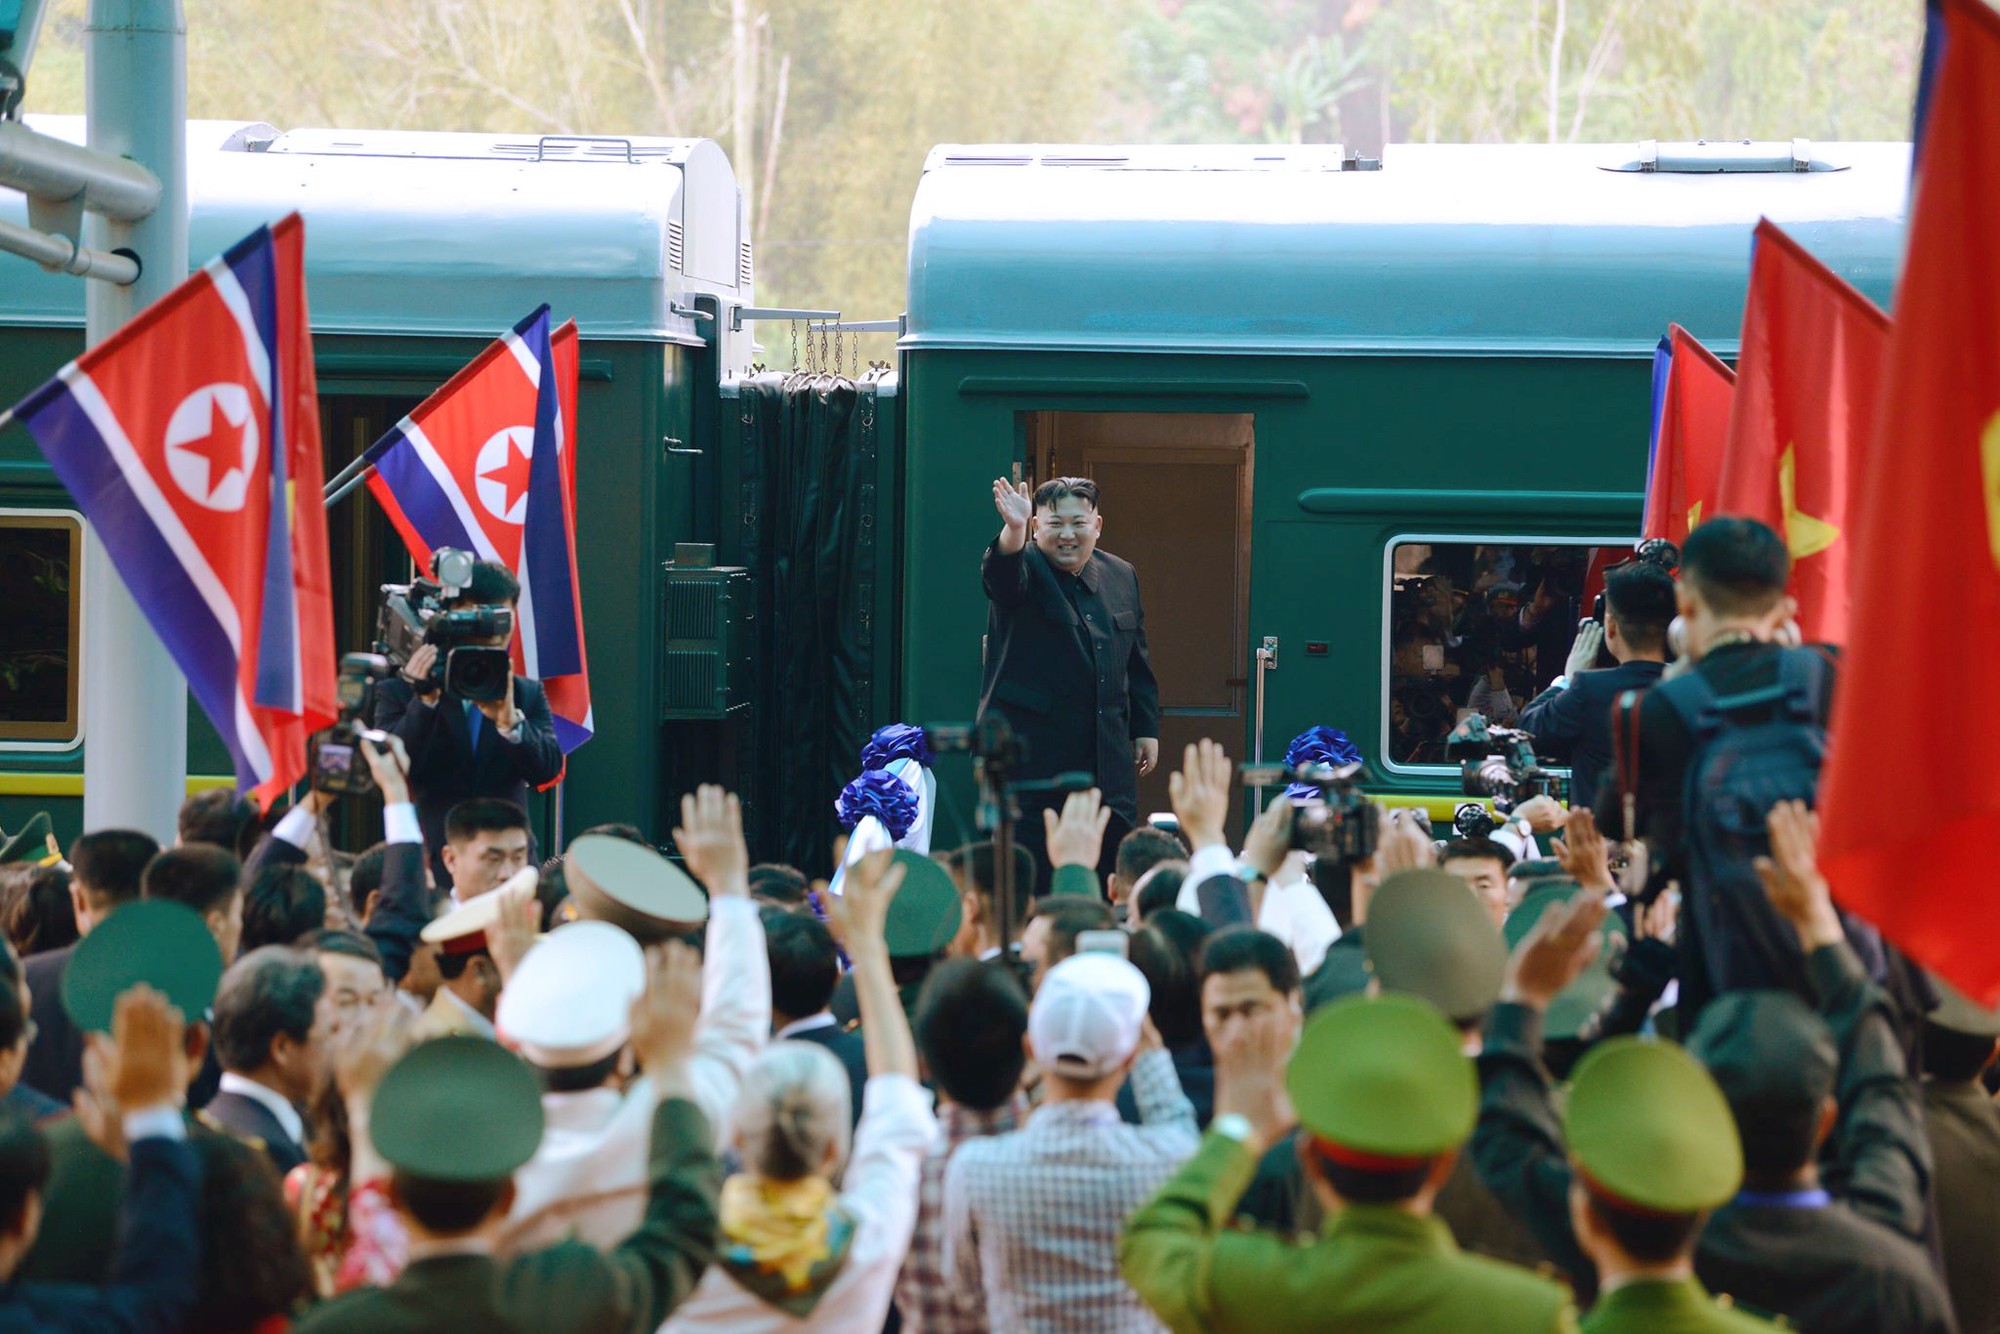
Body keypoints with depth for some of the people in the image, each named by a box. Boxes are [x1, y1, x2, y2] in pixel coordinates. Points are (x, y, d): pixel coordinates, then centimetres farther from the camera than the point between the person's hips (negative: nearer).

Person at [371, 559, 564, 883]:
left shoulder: (527, 695, 13)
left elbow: (548, 768, -3)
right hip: (428, 866, -2)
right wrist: (425, 700, -20)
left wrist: (509, 722, -22)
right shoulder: (399, 692, 6)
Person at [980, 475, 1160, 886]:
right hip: (1029, 755, -5)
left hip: (1106, 756, 5)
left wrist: (1146, 728, 16)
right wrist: (1012, 531, -51)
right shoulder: (1024, 569, -4)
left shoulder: (1121, 577, 13)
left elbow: (1137, 663, 20)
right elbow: (1000, 575, -30)